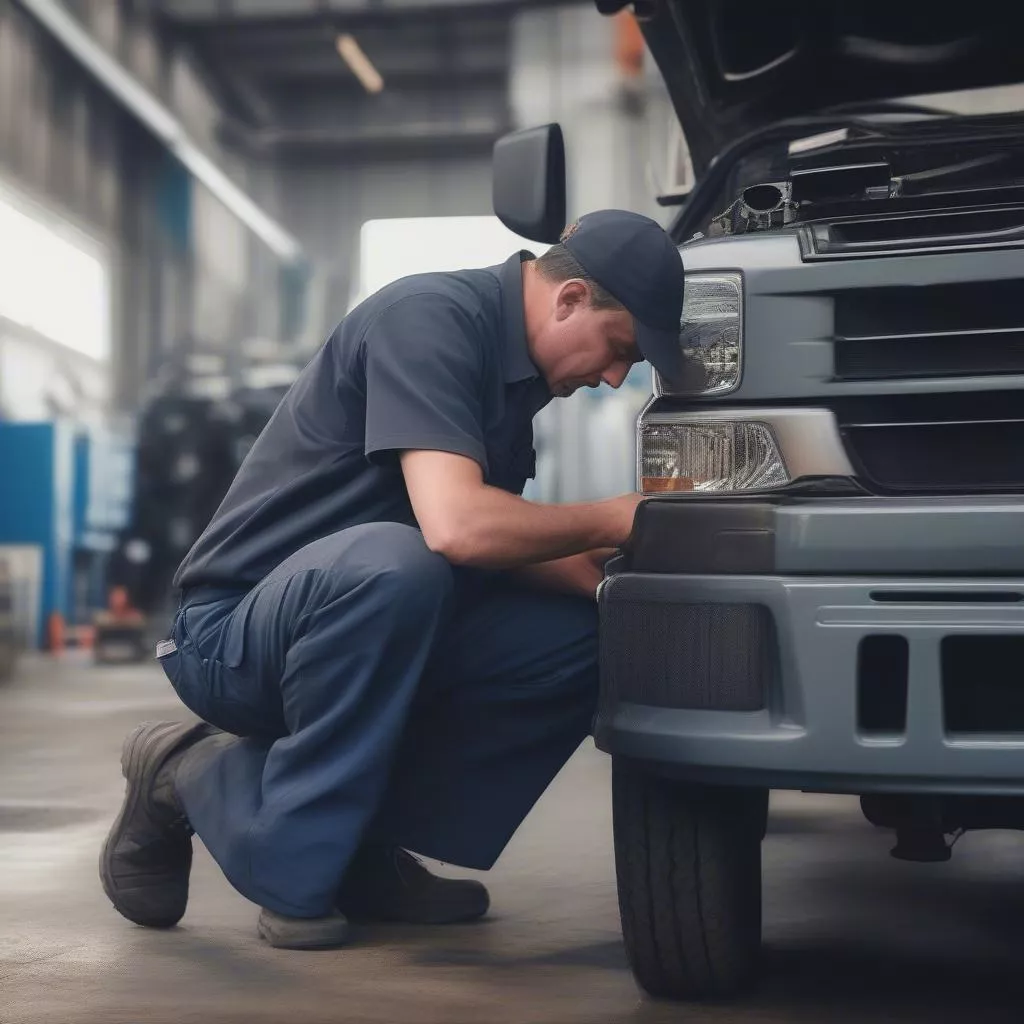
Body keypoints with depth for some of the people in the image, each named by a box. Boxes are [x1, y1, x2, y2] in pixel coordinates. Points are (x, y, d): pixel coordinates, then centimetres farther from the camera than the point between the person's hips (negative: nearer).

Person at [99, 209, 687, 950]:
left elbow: (494, 542, 16)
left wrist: (590, 573, -1)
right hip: (234, 631, -9)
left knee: (579, 635, -6)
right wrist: (609, 520, -18)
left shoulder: (514, 361, 8)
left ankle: (365, 844, -1)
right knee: (392, 563, -38)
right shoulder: (431, 316, -19)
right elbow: (454, 527, -32)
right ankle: (289, 866, -17)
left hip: (374, 616, 9)